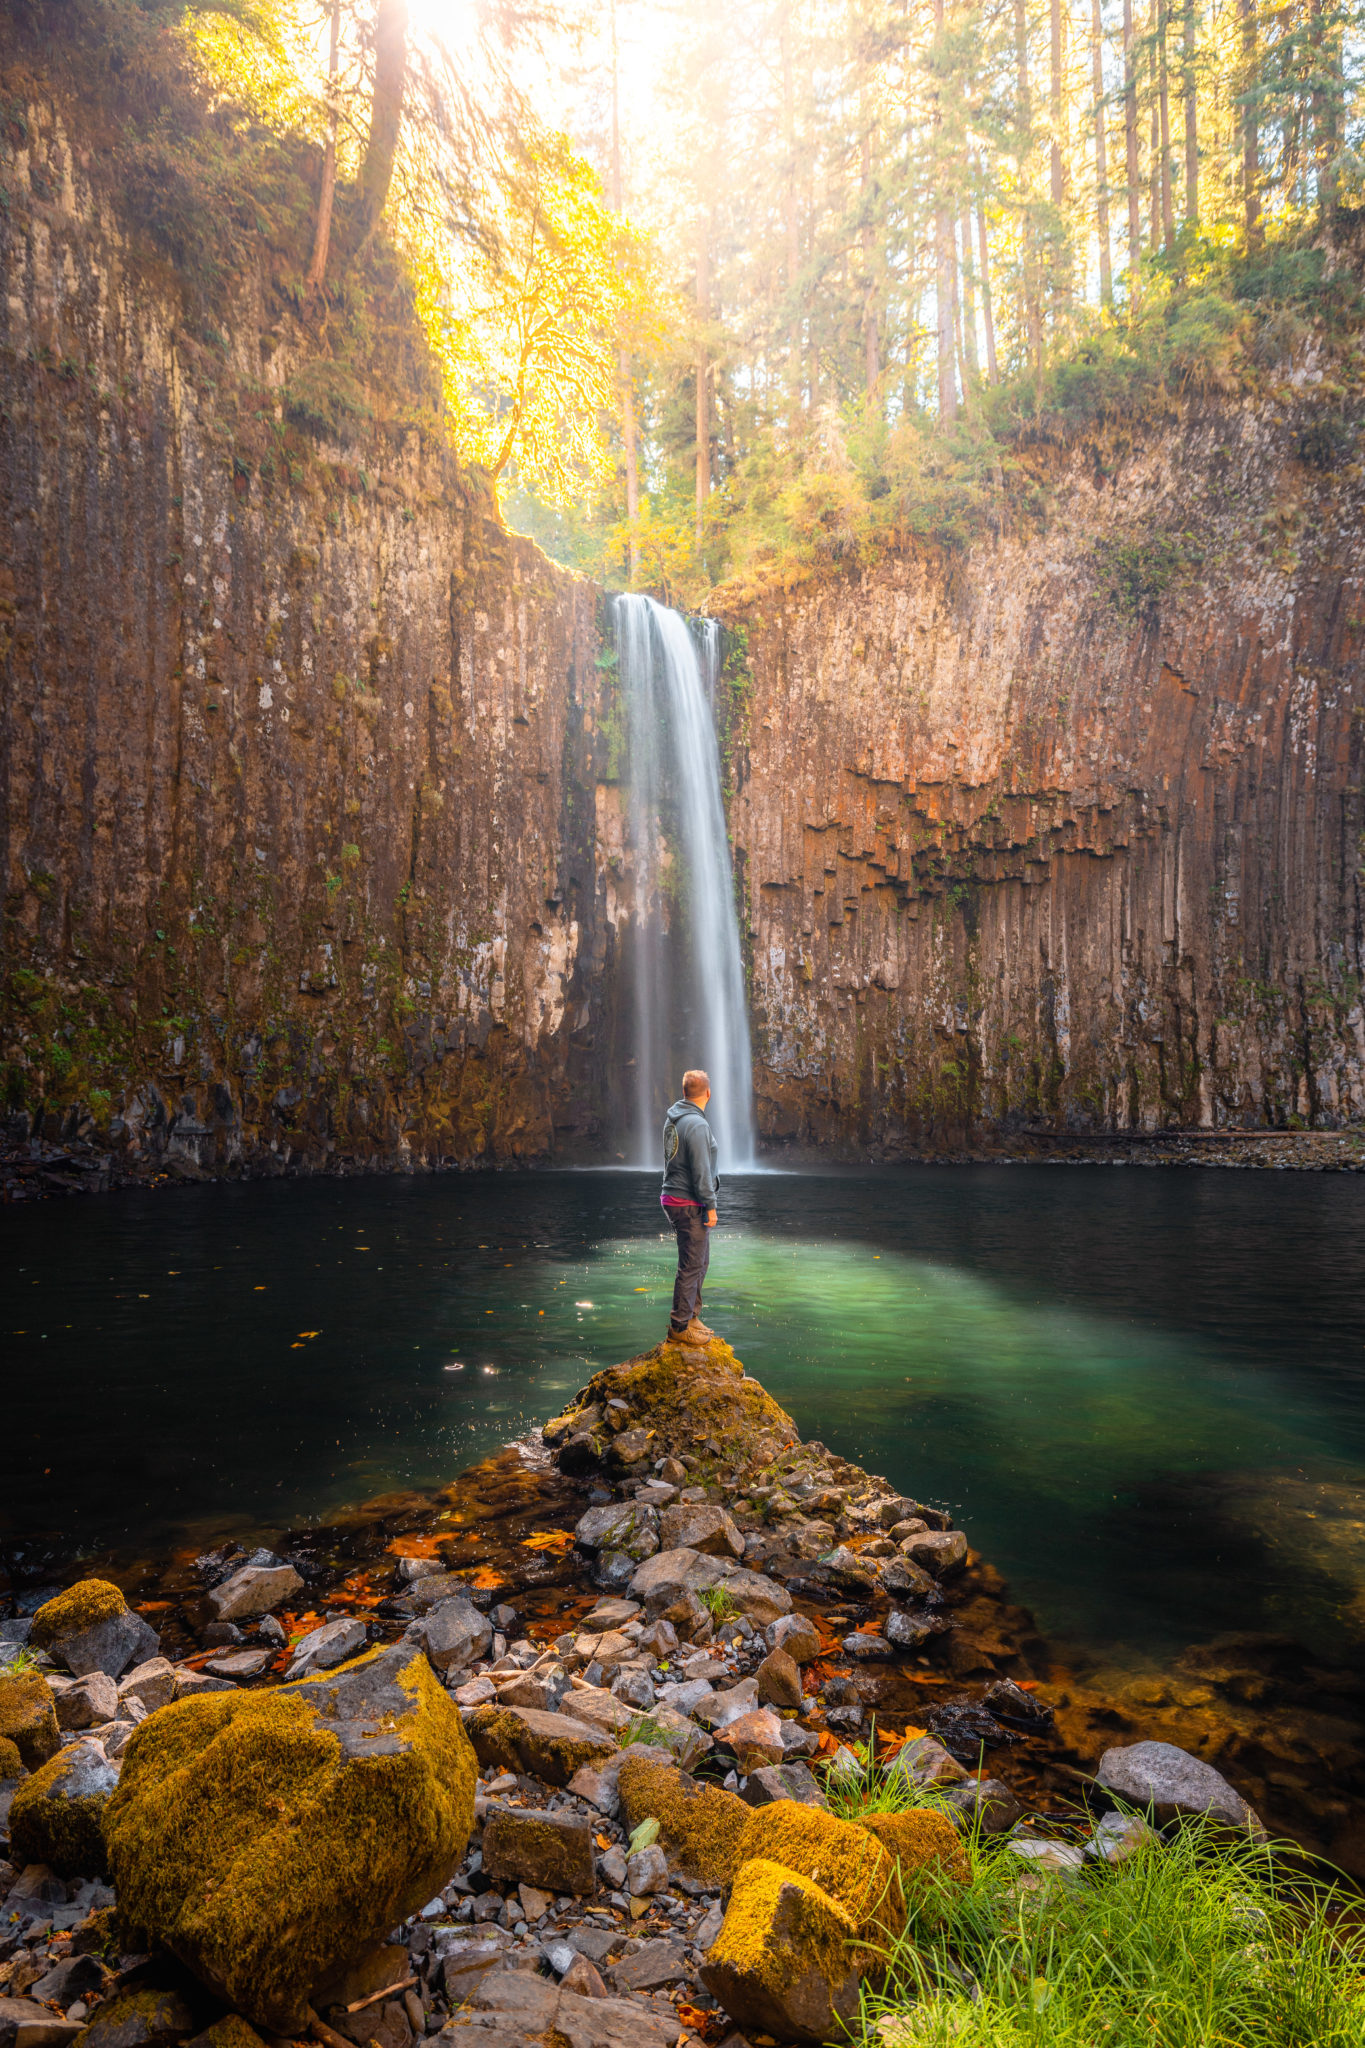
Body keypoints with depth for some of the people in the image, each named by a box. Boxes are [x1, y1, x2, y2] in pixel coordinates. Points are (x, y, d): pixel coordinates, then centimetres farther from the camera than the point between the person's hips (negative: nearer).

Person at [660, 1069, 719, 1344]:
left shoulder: (672, 1118, 10)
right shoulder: (696, 1124, -19)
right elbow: (701, 1170, -20)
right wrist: (711, 1205, -14)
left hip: (673, 1196, 10)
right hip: (689, 1204, -10)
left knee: (700, 1260, 19)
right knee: (692, 1265, -3)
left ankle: (691, 1316, 26)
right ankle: (680, 1327, 2)